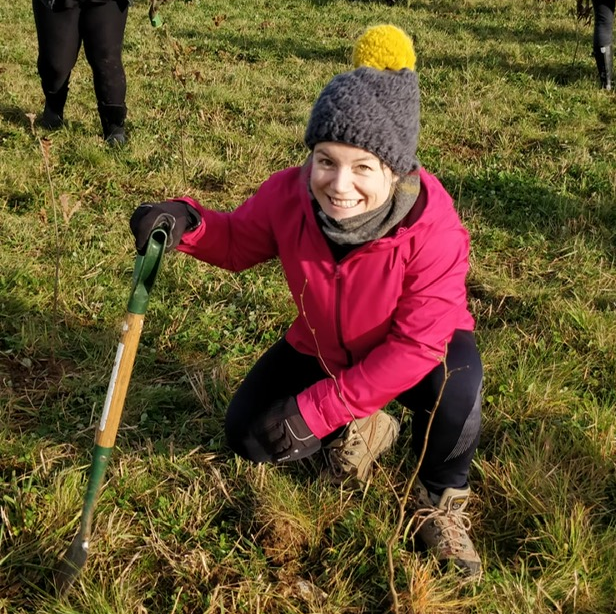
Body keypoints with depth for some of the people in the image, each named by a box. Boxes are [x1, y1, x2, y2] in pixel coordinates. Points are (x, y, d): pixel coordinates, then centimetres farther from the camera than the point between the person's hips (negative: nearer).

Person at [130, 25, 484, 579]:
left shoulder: (431, 226, -35)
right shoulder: (289, 195, -24)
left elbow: (418, 346, -33)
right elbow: (239, 240, -2)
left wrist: (316, 410, -32)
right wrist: (188, 223, -28)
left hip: (416, 353, -4)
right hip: (323, 348, 4)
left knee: (454, 384, -37)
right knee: (247, 434, -7)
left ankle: (442, 500, -5)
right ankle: (361, 430, 20)